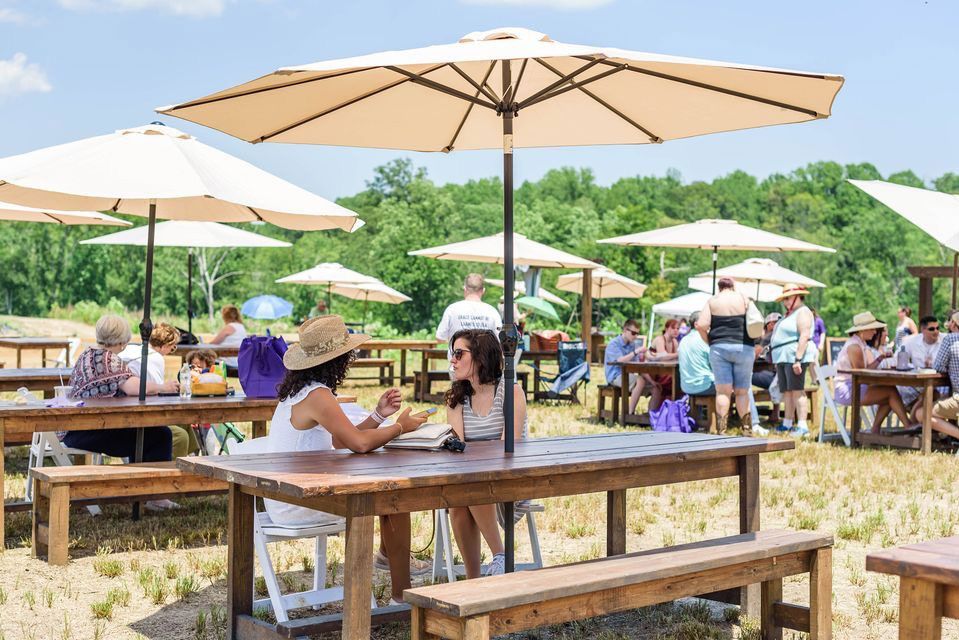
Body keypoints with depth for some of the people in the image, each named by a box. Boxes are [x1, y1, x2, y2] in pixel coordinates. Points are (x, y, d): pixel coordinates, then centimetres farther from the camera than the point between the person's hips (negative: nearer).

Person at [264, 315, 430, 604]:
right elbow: (359, 443, -27)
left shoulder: (303, 390, 9)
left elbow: (345, 442, 11)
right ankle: (402, 596, 1)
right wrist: (400, 426, -11)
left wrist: (379, 415, 2)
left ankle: (387, 552, 36)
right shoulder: (317, 396, -21)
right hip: (296, 507, -10)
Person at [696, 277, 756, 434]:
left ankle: (721, 432, -6)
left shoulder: (712, 301, 6)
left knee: (723, 391, -1)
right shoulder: (743, 299, 6)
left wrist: (709, 341, 8)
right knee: (742, 391, 7)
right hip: (743, 348, 0)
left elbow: (701, 325, -6)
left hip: (718, 347, 0)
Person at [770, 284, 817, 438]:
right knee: (786, 391, 10)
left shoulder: (803, 312, -8)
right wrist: (778, 361, 21)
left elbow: (804, 336, -18)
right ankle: (787, 424, 15)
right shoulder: (790, 314, 23)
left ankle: (802, 426, -16)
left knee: (797, 391, -13)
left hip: (795, 356, -10)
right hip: (783, 358, 10)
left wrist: (798, 359, -25)